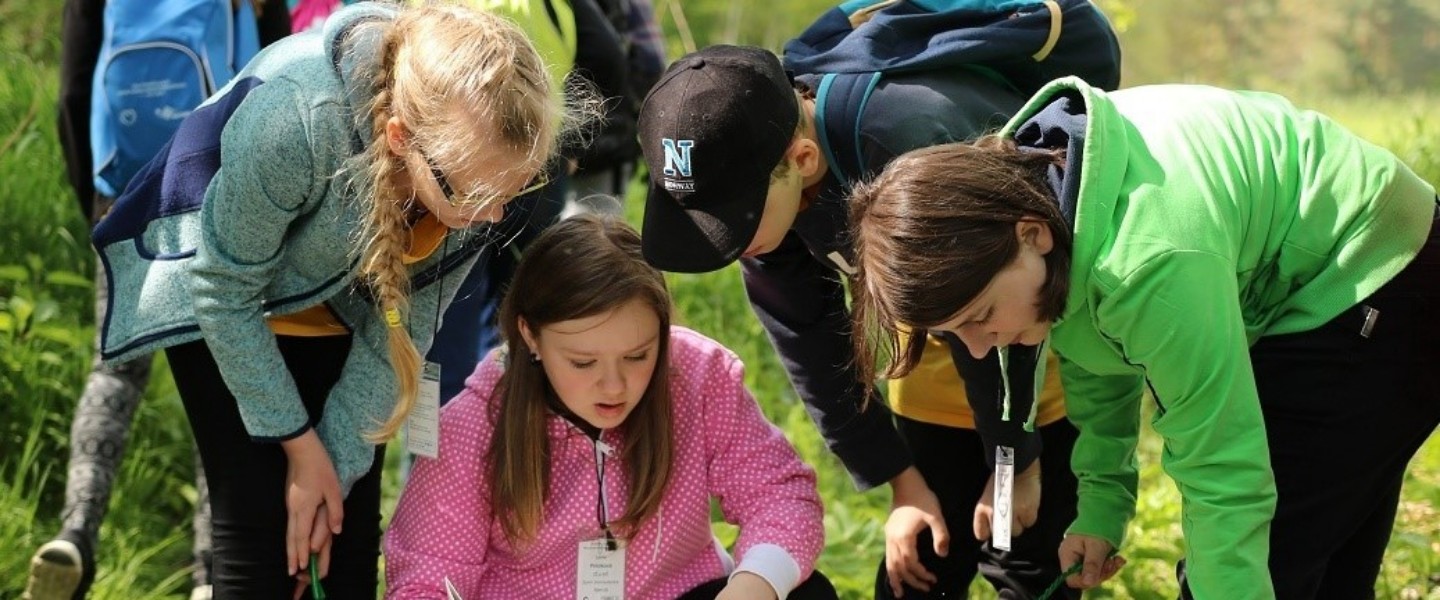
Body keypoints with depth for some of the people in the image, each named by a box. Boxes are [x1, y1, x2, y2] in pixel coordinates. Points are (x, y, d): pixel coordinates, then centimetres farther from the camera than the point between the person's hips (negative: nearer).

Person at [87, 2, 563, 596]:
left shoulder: (479, 165, -27)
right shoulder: (294, 121, -41)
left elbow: (402, 329, -13)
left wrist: (339, 466, -12)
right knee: (261, 522, -10)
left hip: (340, 306, 4)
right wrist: (301, 443, -17)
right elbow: (224, 290, -25)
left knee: (348, 531, 0)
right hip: (220, 273, -4)